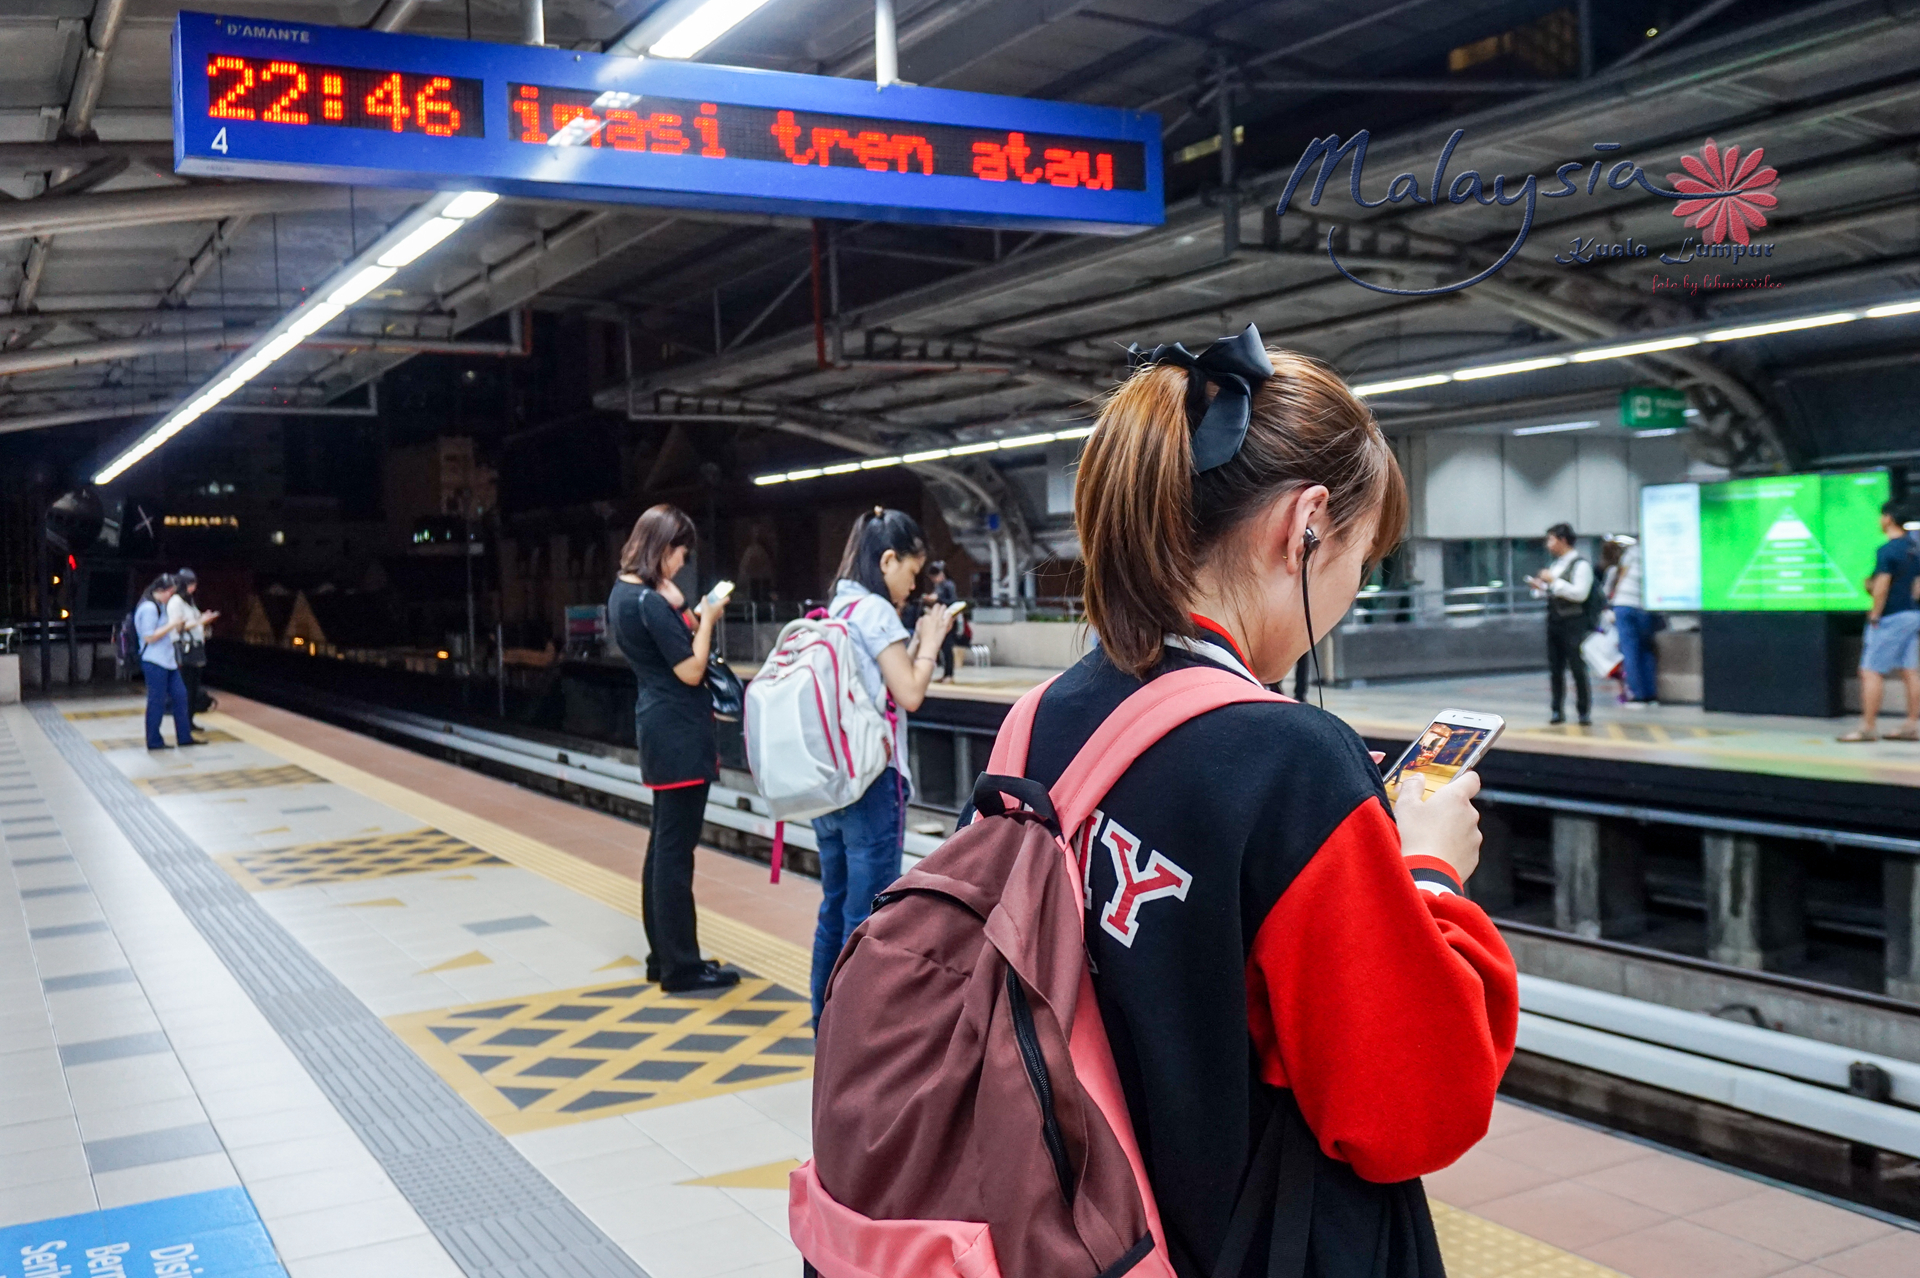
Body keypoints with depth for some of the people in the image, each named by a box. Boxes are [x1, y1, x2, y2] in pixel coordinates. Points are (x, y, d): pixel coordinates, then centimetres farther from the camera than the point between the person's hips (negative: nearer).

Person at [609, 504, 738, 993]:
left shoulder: (623, 593, 11)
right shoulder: (651, 601, -19)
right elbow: (691, 671, -18)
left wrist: (686, 617, 6)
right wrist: (707, 620, -7)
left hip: (659, 727, 10)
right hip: (679, 731, -10)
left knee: (664, 843, 15)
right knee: (676, 849, -4)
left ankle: (663, 955, 24)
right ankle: (681, 966, 2)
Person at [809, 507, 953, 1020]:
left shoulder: (837, 607, 13)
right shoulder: (874, 611, -13)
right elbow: (910, 695, -15)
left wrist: (916, 643, 11)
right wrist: (930, 643, -1)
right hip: (871, 780, -9)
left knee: (835, 906, 17)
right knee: (868, 916, -2)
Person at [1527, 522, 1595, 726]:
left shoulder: (1580, 564, -8)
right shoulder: (1555, 564, 17)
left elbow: (1580, 593, -18)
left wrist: (1553, 581, -18)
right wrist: (1540, 587, 6)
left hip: (1572, 621, -8)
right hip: (1553, 619, 8)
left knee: (1578, 667, -5)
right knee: (1555, 668, 8)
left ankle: (1585, 712, 1)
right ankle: (1558, 711, 14)